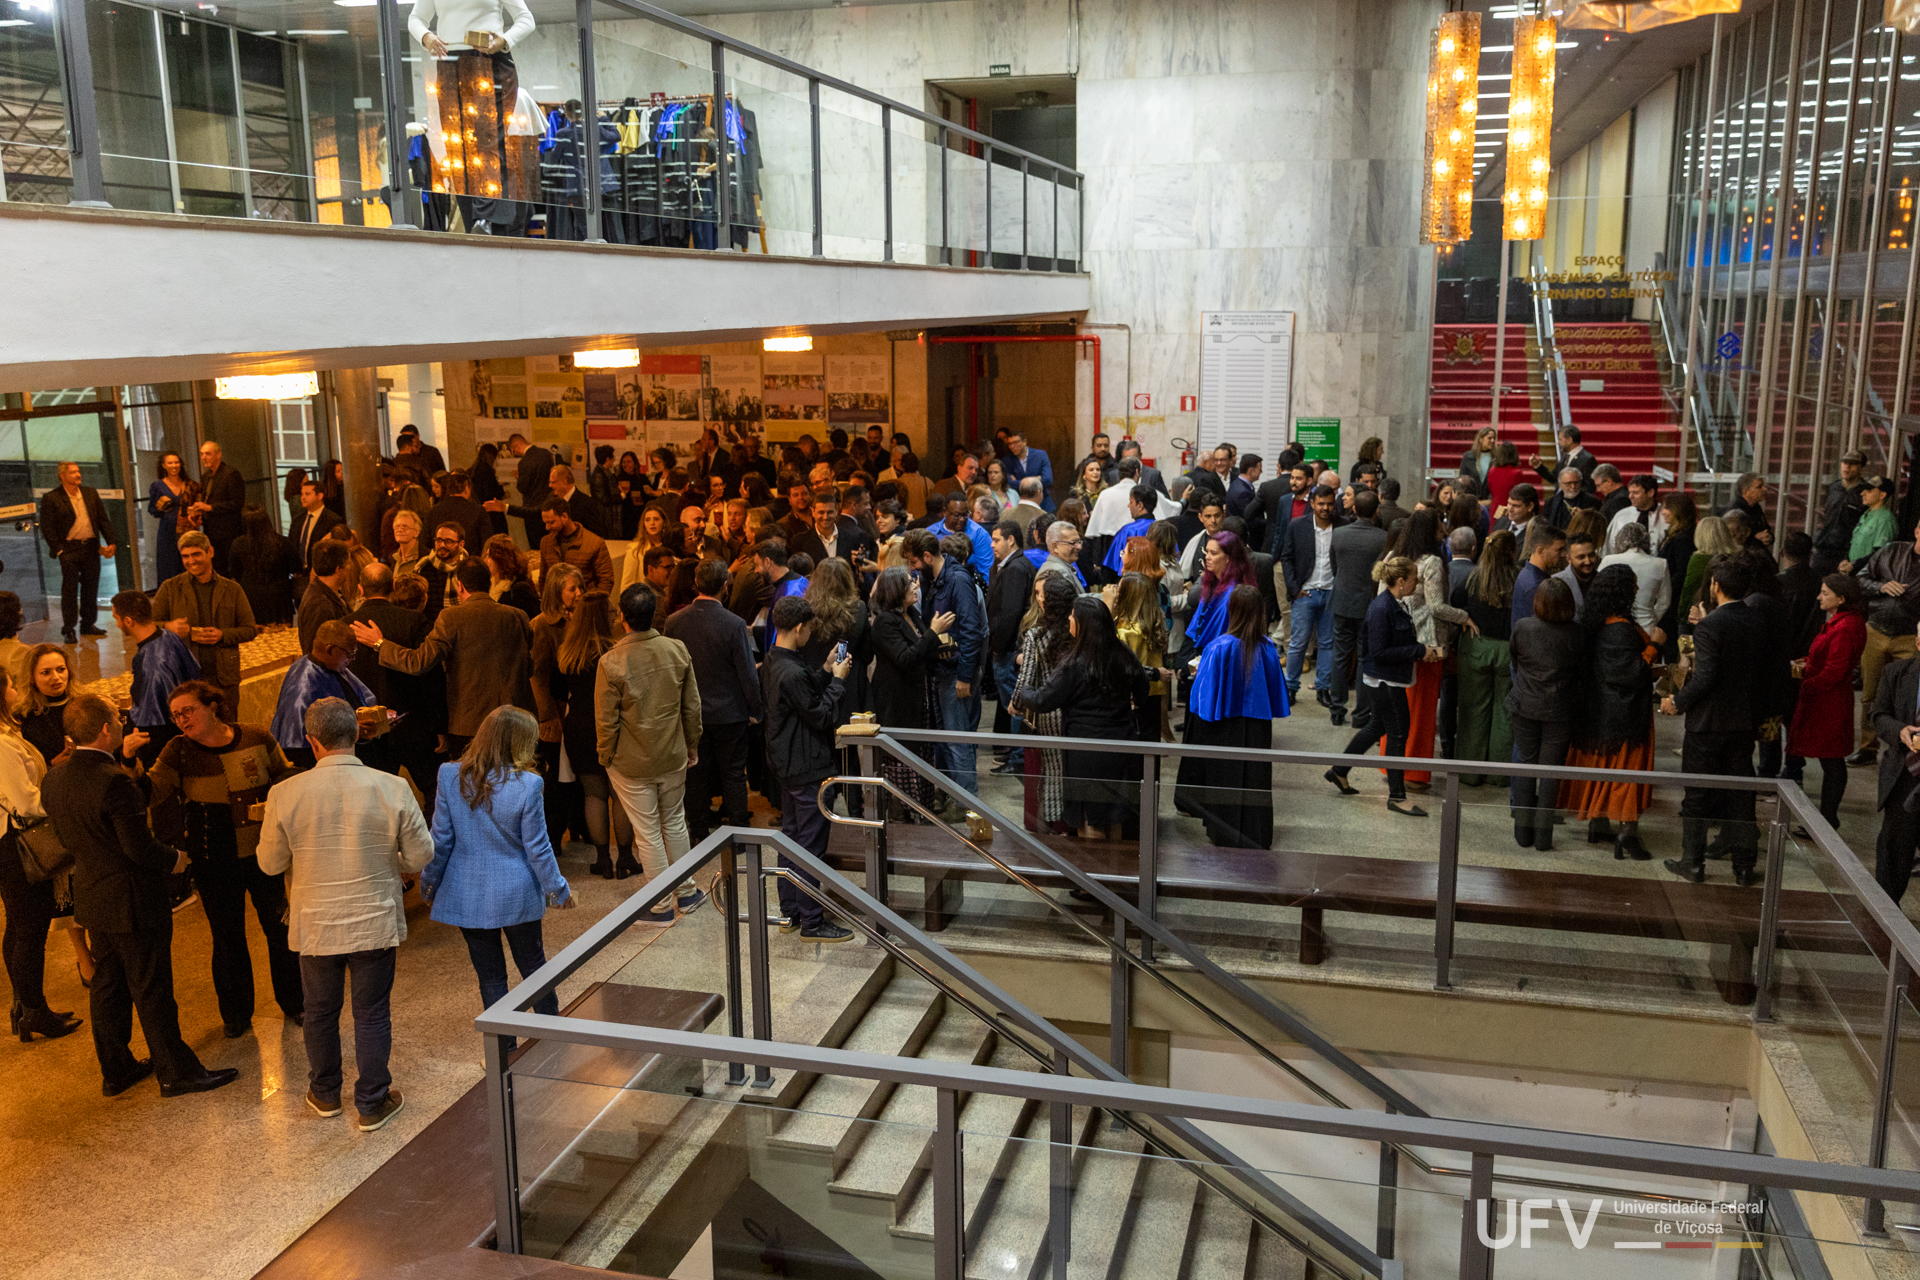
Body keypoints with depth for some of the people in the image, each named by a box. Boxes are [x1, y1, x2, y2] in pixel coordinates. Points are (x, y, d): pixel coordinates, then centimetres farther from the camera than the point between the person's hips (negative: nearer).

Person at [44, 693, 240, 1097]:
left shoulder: (54, 778, 0)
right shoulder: (114, 783, -27)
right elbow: (140, 847, -26)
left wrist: (119, 756, 21)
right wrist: (174, 859, -7)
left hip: (91, 899, 9)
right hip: (132, 902, -8)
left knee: (107, 986, 18)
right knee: (152, 991, 2)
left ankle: (115, 1070, 30)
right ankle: (176, 1072, 13)